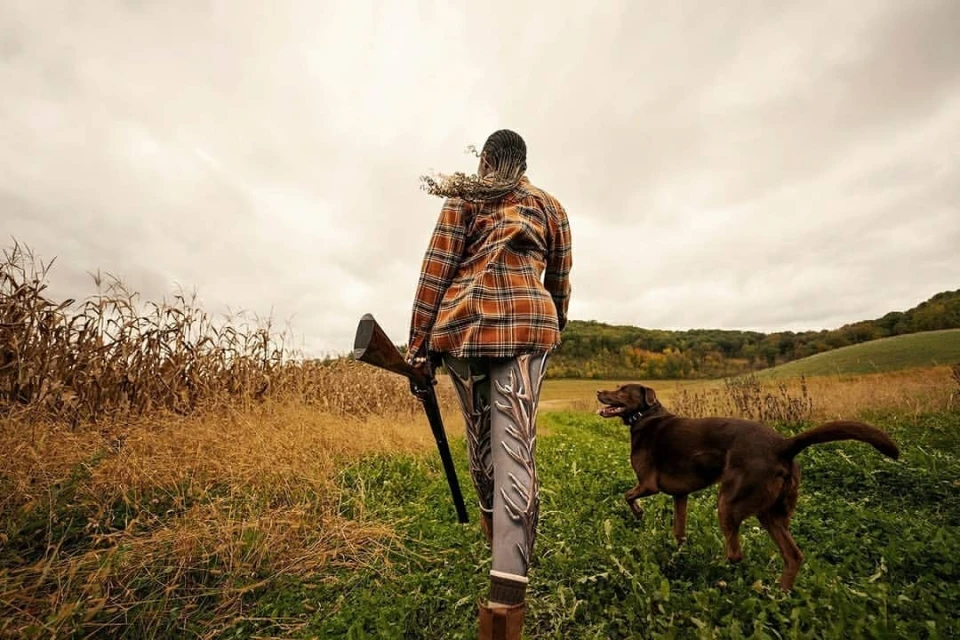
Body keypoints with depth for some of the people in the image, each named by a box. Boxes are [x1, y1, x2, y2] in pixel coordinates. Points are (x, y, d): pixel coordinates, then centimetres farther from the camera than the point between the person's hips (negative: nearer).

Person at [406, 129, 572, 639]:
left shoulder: (461, 200, 12)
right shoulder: (550, 207, 17)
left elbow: (436, 271, 2)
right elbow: (559, 283, 18)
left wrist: (418, 342, 4)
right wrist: (553, 330, 32)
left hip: (463, 327, 1)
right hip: (525, 327, 0)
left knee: (480, 434, 17)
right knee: (515, 447, -5)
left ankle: (492, 520, 41)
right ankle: (506, 591, -9)